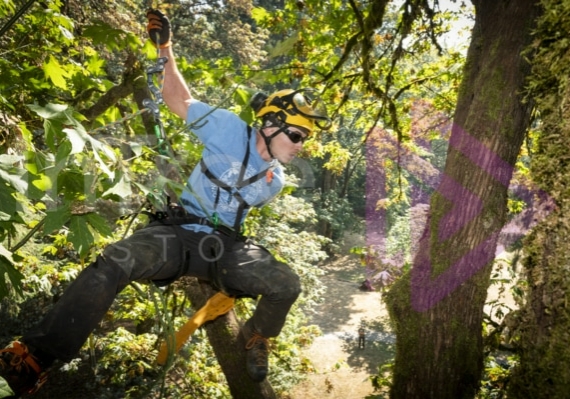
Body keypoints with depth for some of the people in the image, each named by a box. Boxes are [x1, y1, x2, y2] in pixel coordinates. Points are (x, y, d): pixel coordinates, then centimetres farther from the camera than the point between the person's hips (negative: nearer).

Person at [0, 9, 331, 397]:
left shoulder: (275, 180, 10)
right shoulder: (232, 129, -5)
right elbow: (180, 101, -1)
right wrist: (165, 48, -7)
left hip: (225, 245, 4)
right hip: (178, 230, -3)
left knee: (287, 284, -20)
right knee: (112, 264, -31)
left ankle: (257, 336, 14)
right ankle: (36, 355, -17)